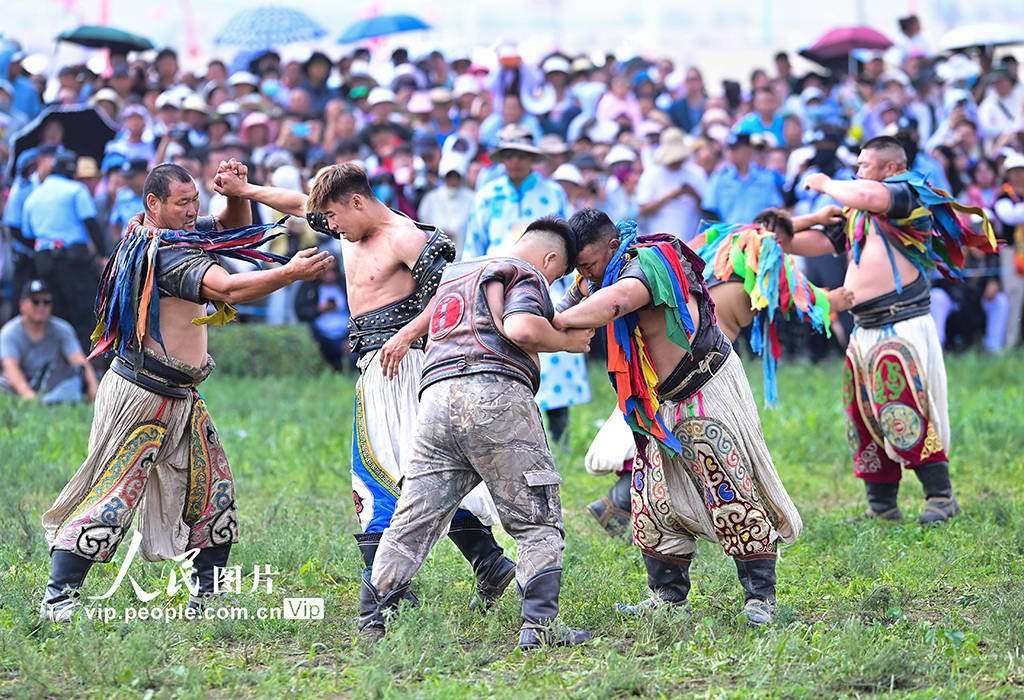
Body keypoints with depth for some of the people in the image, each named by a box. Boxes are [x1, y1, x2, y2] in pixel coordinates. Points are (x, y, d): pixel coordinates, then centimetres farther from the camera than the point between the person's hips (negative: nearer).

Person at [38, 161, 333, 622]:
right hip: (141, 394, -10)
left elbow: (235, 225, 23)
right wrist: (291, 273, -37)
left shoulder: (175, 235, 10)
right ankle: (57, 598, -8)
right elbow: (227, 290, -33)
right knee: (115, 493, -10)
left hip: (180, 400, 10)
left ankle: (207, 594, 17)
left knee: (213, 489, 11)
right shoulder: (165, 252, -20)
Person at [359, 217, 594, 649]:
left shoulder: (453, 274, 33)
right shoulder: (526, 276, 8)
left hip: (436, 397, 6)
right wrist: (567, 342, 4)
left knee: (410, 526, 5)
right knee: (538, 522, 0)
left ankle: (371, 625, -1)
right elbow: (520, 328, -10)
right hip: (494, 394, -6)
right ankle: (539, 624, -11)